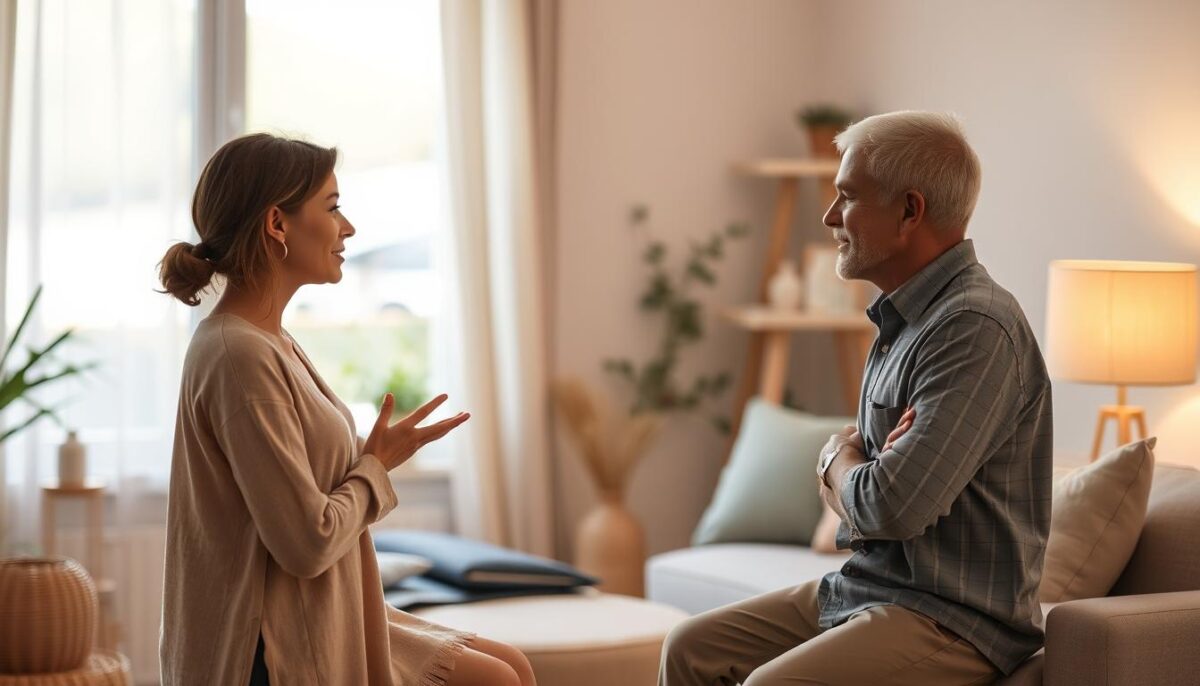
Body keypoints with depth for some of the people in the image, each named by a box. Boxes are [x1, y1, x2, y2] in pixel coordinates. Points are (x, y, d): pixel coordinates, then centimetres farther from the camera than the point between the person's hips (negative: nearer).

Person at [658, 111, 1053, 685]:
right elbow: (842, 495, 15)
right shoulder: (903, 319, 12)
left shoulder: (976, 330, -21)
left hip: (954, 621, -10)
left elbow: (891, 505, -27)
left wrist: (837, 457, -4)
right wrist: (844, 470, -9)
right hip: (867, 586, 10)